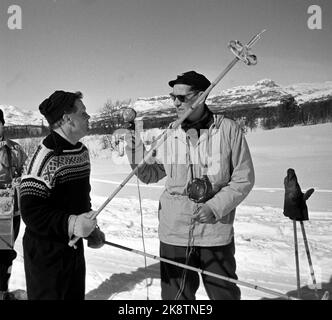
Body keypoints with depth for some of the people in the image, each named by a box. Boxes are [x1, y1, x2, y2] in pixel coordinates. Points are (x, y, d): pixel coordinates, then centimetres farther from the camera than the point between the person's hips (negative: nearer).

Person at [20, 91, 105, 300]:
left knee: (76, 295, 22)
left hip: (74, 246, 9)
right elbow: (31, 212, -25)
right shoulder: (46, 156, -23)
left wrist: (91, 228, 9)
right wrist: (71, 224, -33)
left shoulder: (82, 151, 5)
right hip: (46, 253, -8)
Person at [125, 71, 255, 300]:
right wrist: (137, 154, -7)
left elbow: (244, 178, -4)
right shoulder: (170, 135, 1)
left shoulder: (228, 129, -7)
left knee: (225, 294, 16)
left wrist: (215, 207, -14)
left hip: (217, 232, -1)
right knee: (175, 296, 15)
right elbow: (151, 175, 9)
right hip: (174, 233, 2)